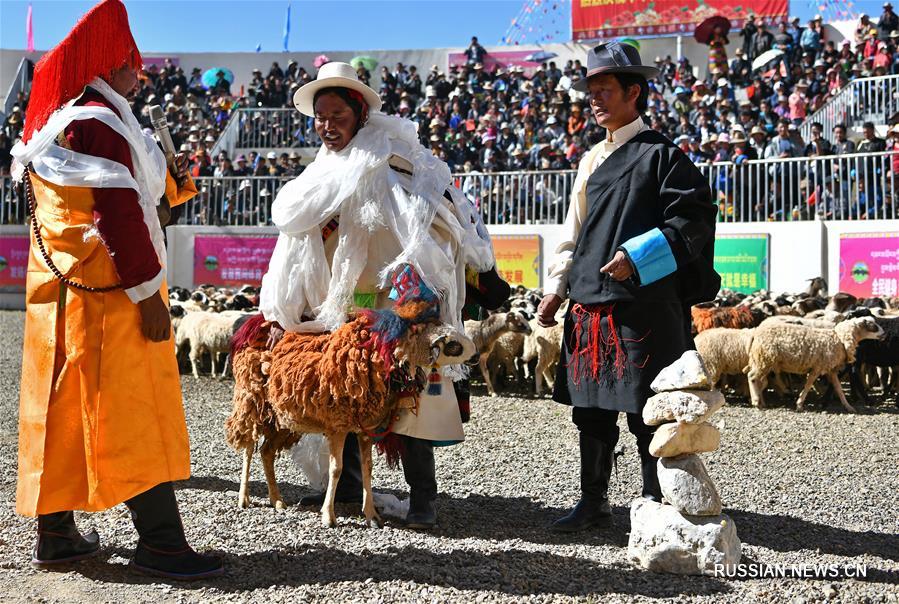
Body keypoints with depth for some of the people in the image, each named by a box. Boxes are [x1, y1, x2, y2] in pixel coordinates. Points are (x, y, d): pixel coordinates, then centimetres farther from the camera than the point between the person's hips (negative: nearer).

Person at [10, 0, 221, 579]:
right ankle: (160, 540, -2)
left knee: (63, 410, 11)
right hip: (105, 295, -10)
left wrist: (172, 179, 15)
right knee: (131, 414, -7)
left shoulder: (58, 120, 17)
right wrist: (148, 294, -19)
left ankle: (55, 532, 20)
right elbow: (118, 214, -20)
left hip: (62, 290, 10)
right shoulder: (97, 123, -15)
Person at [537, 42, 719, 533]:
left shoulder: (659, 154, -3)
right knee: (591, 409, 11)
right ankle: (593, 500, 24)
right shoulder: (592, 160, 17)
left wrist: (637, 256, -18)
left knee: (646, 411, 0)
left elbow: (695, 217, -11)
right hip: (588, 304, 7)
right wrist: (557, 288, 13)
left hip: (642, 306, -7)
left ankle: (653, 505, 14)